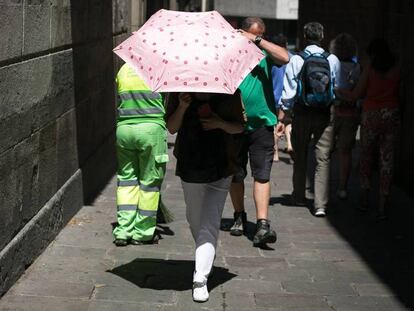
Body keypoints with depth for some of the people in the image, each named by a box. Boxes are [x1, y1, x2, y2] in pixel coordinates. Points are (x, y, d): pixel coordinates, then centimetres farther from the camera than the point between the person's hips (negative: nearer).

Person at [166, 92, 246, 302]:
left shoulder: (227, 94, -4)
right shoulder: (180, 93, 0)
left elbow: (239, 127, 3)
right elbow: (171, 128, -1)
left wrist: (220, 124, -17)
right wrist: (182, 108, -18)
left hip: (219, 167, -3)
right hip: (189, 166, 3)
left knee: (209, 224, -11)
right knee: (195, 219, 18)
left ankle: (200, 279, -13)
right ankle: (206, 255, 43)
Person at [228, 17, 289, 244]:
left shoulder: (265, 53, 5)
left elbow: (285, 58, -15)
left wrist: (258, 41, -12)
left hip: (262, 125, -1)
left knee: (262, 175, -7)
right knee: (235, 175, 12)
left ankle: (262, 224, -11)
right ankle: (239, 217, 31)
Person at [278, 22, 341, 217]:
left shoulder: (296, 59, -7)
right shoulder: (333, 60, -2)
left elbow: (289, 88, -5)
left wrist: (282, 111, 3)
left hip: (302, 113, 0)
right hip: (325, 114, 0)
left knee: (300, 156, 16)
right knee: (323, 159, 1)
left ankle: (299, 196, 30)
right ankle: (320, 204, -7)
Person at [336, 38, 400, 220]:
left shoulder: (370, 69, -5)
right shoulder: (396, 69, 1)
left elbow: (354, 96, -2)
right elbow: (398, 93, 10)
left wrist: (337, 90, 13)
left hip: (371, 115, -1)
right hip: (392, 115, 2)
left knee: (366, 157, 14)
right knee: (387, 159, 3)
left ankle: (364, 199, 19)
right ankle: (383, 206, 2)